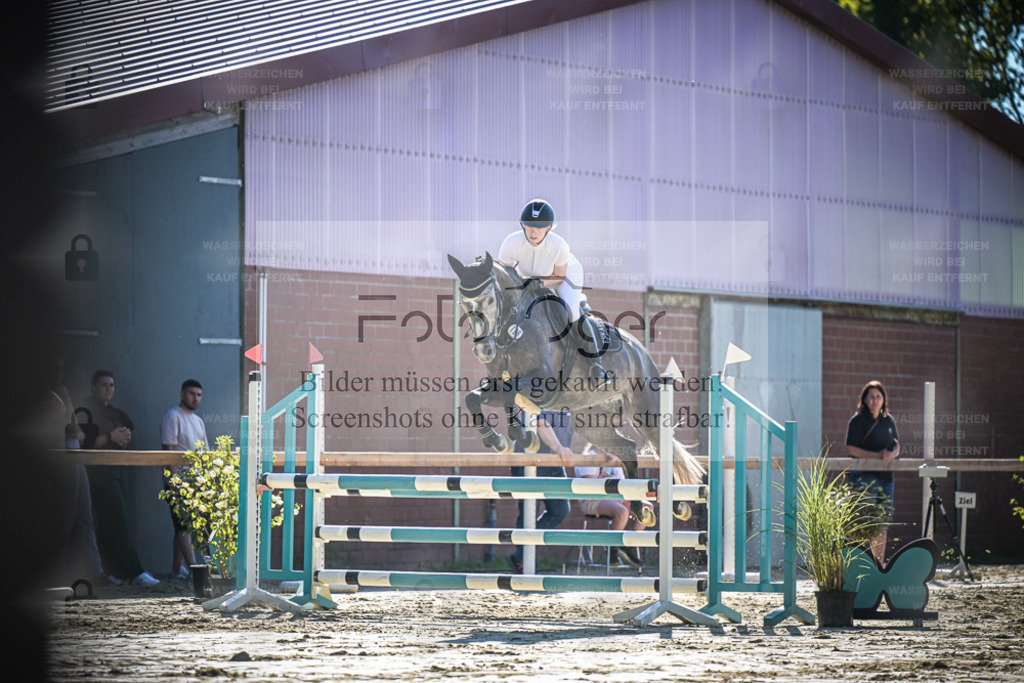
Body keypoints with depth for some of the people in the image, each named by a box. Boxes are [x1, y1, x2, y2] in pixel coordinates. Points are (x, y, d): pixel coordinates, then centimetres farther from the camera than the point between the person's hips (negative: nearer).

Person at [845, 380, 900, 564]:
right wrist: (877, 456, -17)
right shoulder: (858, 420, -4)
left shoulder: (888, 421, 14)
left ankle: (879, 566, 13)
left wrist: (891, 455, -8)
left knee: (883, 522, 7)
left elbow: (897, 447, 17)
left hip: (885, 476, 6)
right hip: (864, 477, -6)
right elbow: (850, 449, -10)